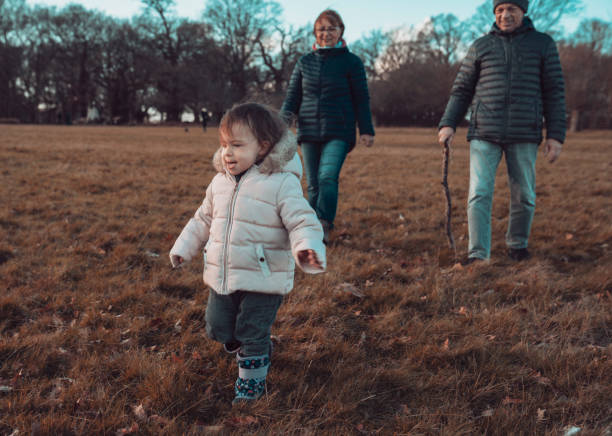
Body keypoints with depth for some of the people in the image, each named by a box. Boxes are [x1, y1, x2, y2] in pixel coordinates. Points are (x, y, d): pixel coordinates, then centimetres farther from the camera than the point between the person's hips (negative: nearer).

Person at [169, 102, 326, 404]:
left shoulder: (282, 183, -15)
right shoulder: (220, 182, 5)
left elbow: (303, 222, -18)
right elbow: (203, 219, 19)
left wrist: (307, 248, -38)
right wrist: (183, 248, 24)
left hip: (263, 280, -6)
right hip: (221, 277, 6)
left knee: (252, 335, 3)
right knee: (217, 328, 15)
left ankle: (252, 380, 27)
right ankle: (250, 349, 43)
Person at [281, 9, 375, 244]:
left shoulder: (351, 62, 4)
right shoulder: (305, 62, 13)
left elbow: (361, 98, 5)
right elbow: (292, 96, 14)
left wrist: (366, 130, -1)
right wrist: (284, 119, -5)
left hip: (338, 132, -3)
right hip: (309, 132, 4)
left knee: (328, 177, -22)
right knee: (313, 184, 5)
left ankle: (324, 227, -27)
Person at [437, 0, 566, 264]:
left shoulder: (543, 44, 8)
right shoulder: (480, 46, 10)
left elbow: (554, 92, 6)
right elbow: (461, 90, 12)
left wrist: (556, 135, -1)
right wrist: (448, 124, -2)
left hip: (524, 136, 0)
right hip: (485, 134, 0)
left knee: (524, 196, 7)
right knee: (479, 194, -9)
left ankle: (517, 245, 29)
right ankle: (478, 256, -5)